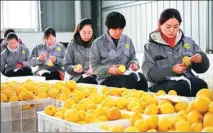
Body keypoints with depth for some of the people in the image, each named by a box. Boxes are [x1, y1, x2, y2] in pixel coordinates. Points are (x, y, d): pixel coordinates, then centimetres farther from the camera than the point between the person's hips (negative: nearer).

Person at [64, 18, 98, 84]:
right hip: (77, 77, -1)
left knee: (92, 80, -34)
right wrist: (74, 69, -14)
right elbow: (66, 66, 7)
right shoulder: (72, 45, 9)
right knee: (87, 81, -34)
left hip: (94, 76, 1)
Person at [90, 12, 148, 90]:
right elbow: (94, 66, 0)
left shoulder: (127, 40, 11)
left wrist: (134, 63, -2)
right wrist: (108, 70, -17)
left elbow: (132, 57, 21)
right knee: (132, 79, -35)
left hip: (125, 76, 4)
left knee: (141, 77, -32)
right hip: (106, 79, -4)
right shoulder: (98, 43, 1)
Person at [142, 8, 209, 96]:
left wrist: (201, 59, -6)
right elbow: (149, 73, -2)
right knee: (182, 86, -34)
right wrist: (171, 70, -16)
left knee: (200, 84, -30)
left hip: (187, 80, 3)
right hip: (162, 84, -3)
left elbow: (201, 69, 18)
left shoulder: (189, 42, 14)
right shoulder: (150, 47, 6)